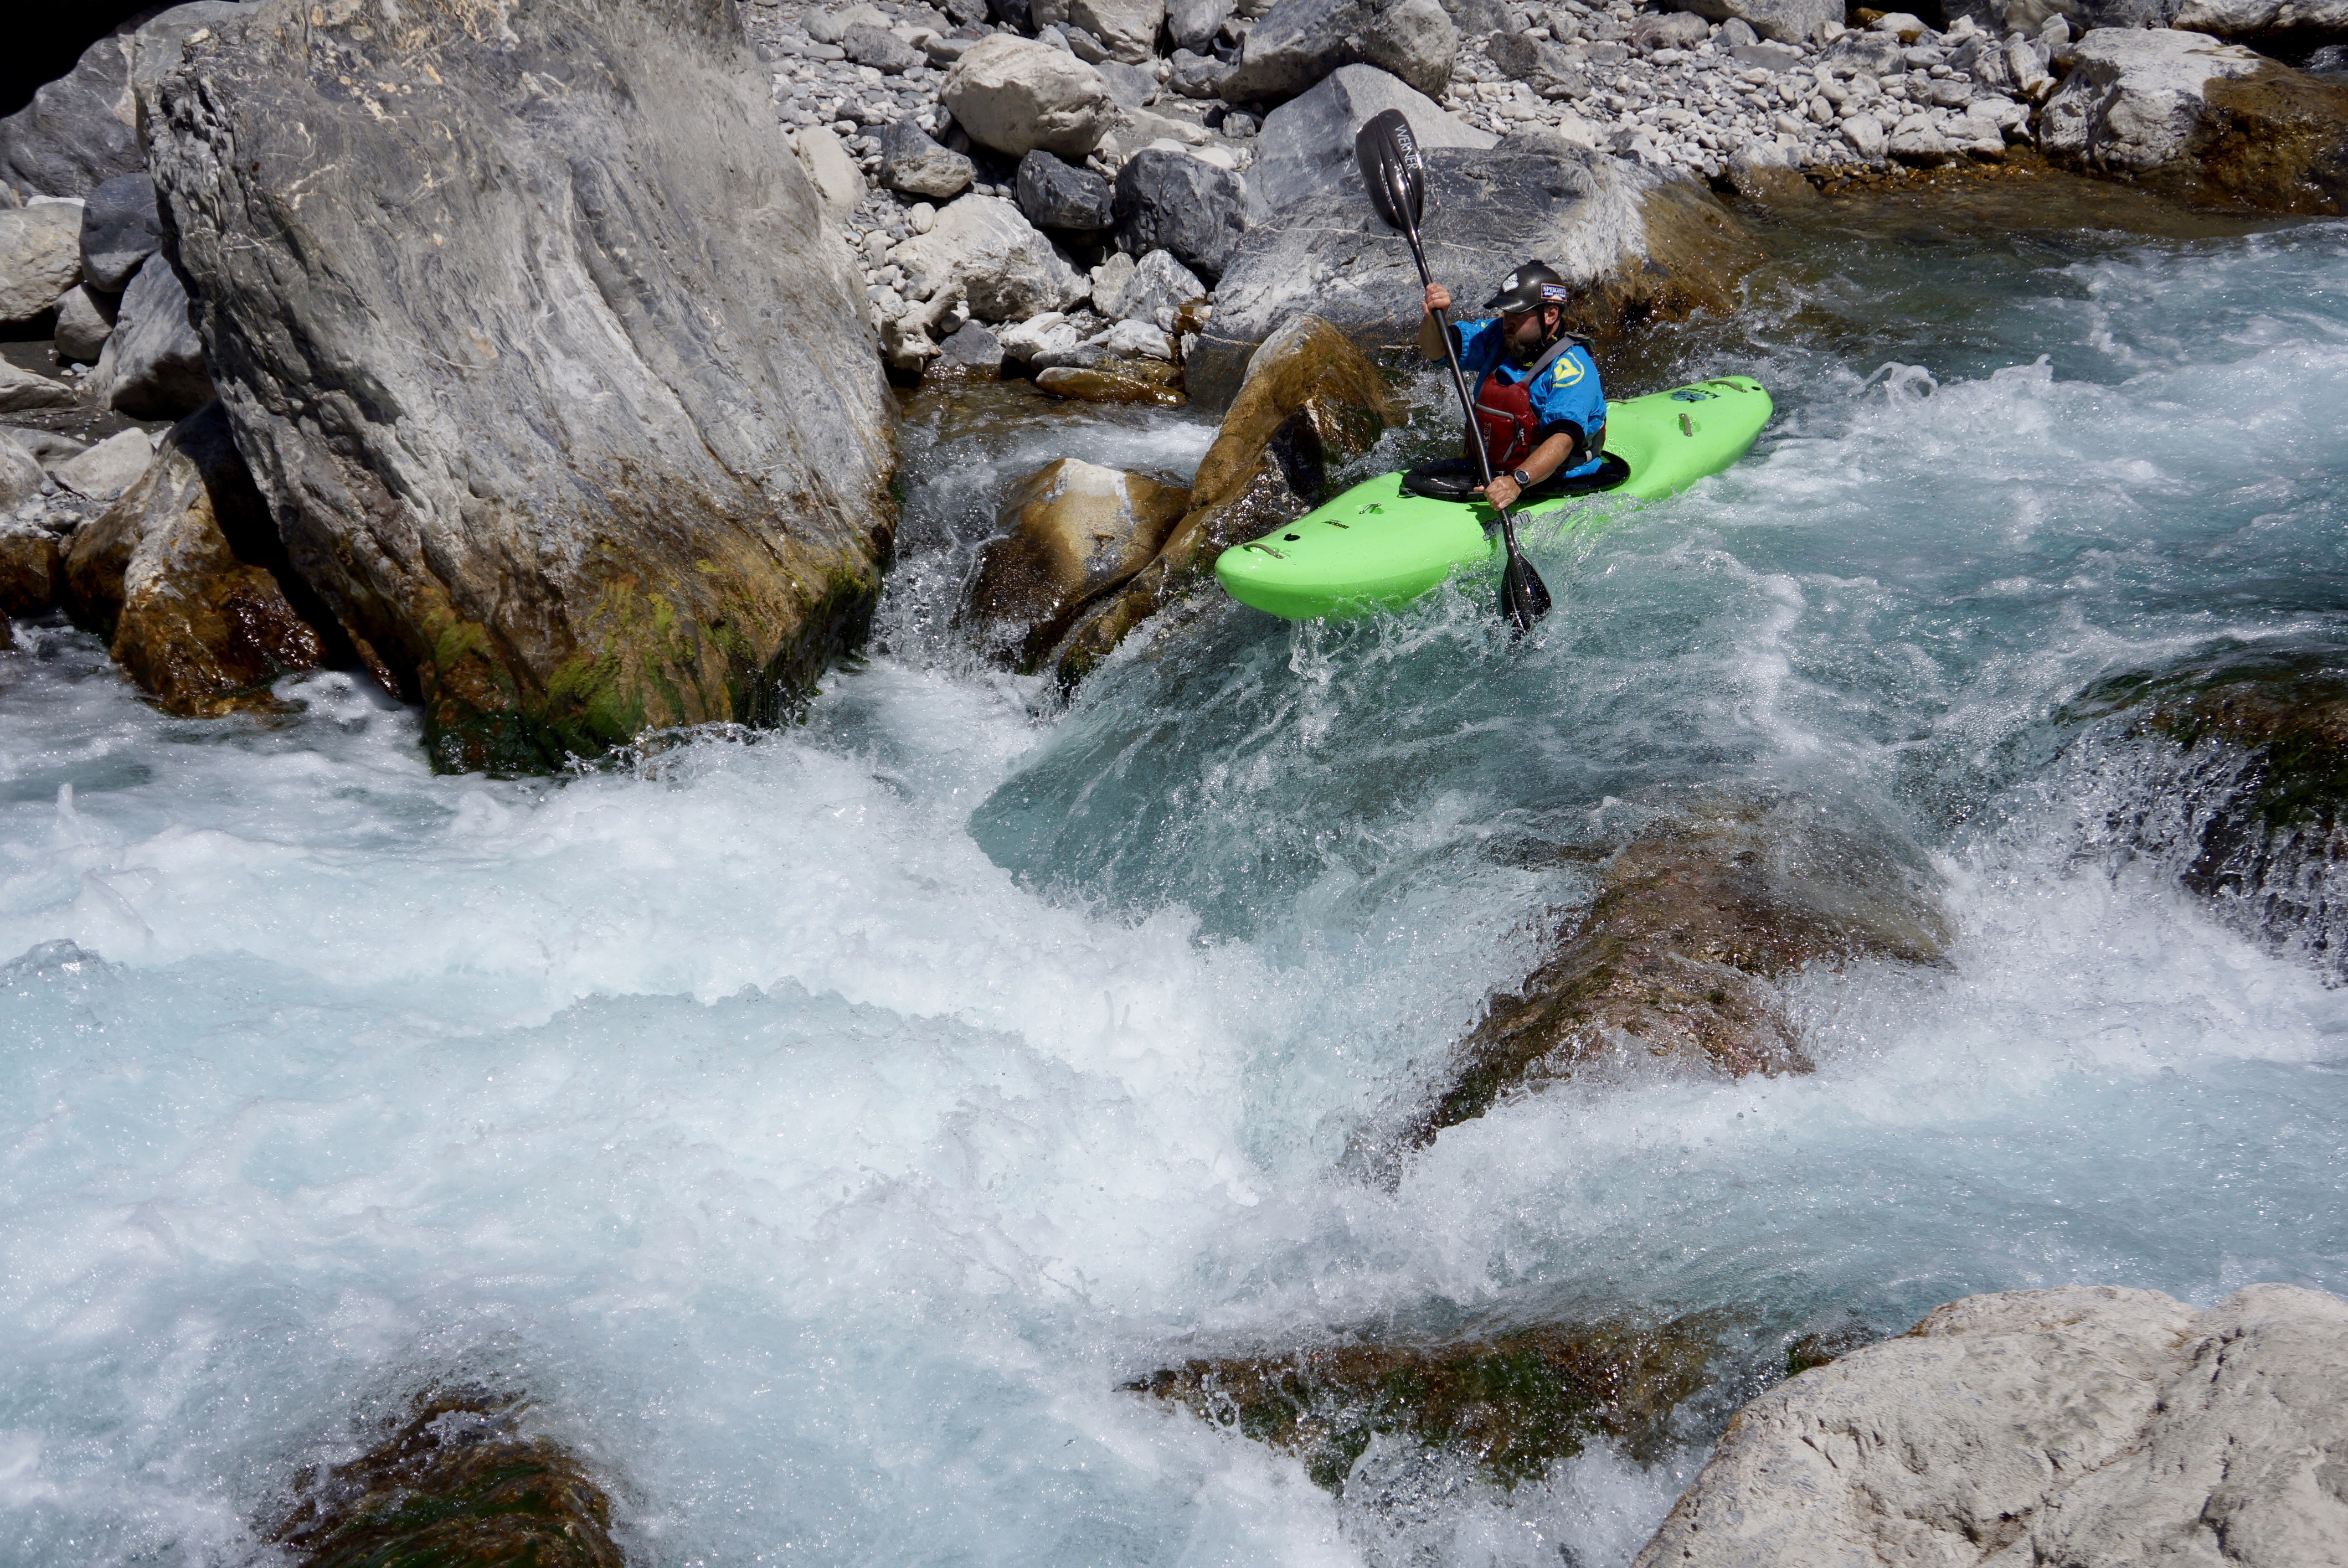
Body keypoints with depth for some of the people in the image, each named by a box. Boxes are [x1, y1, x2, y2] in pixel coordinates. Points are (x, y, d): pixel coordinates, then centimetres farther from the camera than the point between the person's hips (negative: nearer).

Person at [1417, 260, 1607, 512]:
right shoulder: (1499, 338, 5)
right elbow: (1435, 350, 6)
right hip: (1485, 470, 7)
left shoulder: (1570, 368, -17)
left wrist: (1518, 481, -46)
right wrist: (1434, 316, -17)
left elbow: (1563, 441, -30)